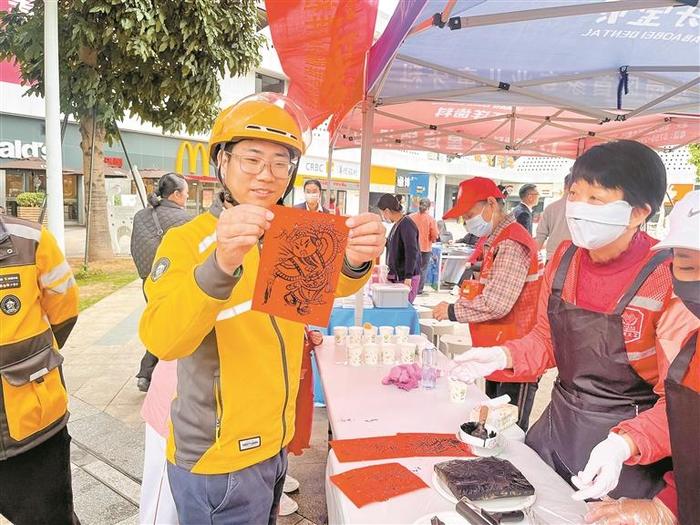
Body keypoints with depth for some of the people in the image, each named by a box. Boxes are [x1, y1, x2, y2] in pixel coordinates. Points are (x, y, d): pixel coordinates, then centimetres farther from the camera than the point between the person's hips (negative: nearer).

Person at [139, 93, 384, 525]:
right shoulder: (188, 239, -15)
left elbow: (335, 283, -17)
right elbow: (161, 340, -30)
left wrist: (356, 259, -39)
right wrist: (221, 264, -46)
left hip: (275, 443, 5)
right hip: (218, 460, -5)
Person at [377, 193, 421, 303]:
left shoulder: (407, 225, -16)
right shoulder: (397, 224, 11)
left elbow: (412, 252, -23)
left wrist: (408, 277, -25)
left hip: (406, 278, -9)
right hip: (396, 276, 9)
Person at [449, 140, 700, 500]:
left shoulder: (670, 281, -21)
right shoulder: (565, 257, -4)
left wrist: (624, 445, -35)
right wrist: (502, 356, -12)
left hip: (628, 454, -5)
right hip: (555, 427, 6)